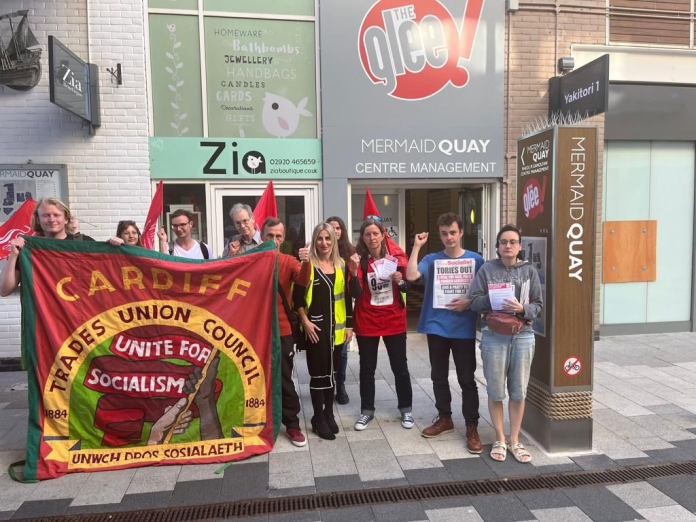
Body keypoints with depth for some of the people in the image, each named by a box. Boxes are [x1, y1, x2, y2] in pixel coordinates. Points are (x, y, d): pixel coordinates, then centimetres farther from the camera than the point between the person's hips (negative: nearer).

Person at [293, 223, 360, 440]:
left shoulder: (342, 265, 6)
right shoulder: (308, 265, -6)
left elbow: (354, 294, 0)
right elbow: (297, 296, -5)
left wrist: (354, 272, -13)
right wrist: (305, 321, -12)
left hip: (336, 327, 4)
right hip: (315, 327, -4)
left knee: (331, 371, 15)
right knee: (318, 373, 1)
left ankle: (329, 414, 29)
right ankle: (318, 419, 15)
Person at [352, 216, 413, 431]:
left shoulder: (397, 255, -3)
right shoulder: (359, 259, -6)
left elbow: (407, 287, 2)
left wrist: (400, 280, -19)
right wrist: (354, 271, -27)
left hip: (394, 320, 1)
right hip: (366, 322, 0)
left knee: (400, 367, 11)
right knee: (367, 368, 10)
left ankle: (406, 409, 27)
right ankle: (367, 411, 24)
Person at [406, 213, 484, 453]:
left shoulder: (475, 260, 1)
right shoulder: (432, 259, 1)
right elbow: (411, 275, -17)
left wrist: (469, 302, -13)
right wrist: (417, 246, -13)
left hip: (464, 329, -1)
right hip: (436, 327, 2)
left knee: (467, 379, 3)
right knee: (439, 376, 14)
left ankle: (472, 427, 14)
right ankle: (444, 418, 31)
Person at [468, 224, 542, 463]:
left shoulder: (530, 271, 4)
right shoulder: (487, 269, -1)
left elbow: (538, 305, 3)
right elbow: (473, 301, -3)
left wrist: (522, 309, -16)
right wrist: (493, 298, -18)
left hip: (523, 336, 2)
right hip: (494, 336, -1)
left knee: (518, 391, 9)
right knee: (496, 392, 7)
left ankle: (515, 440, 26)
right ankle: (499, 439, 25)